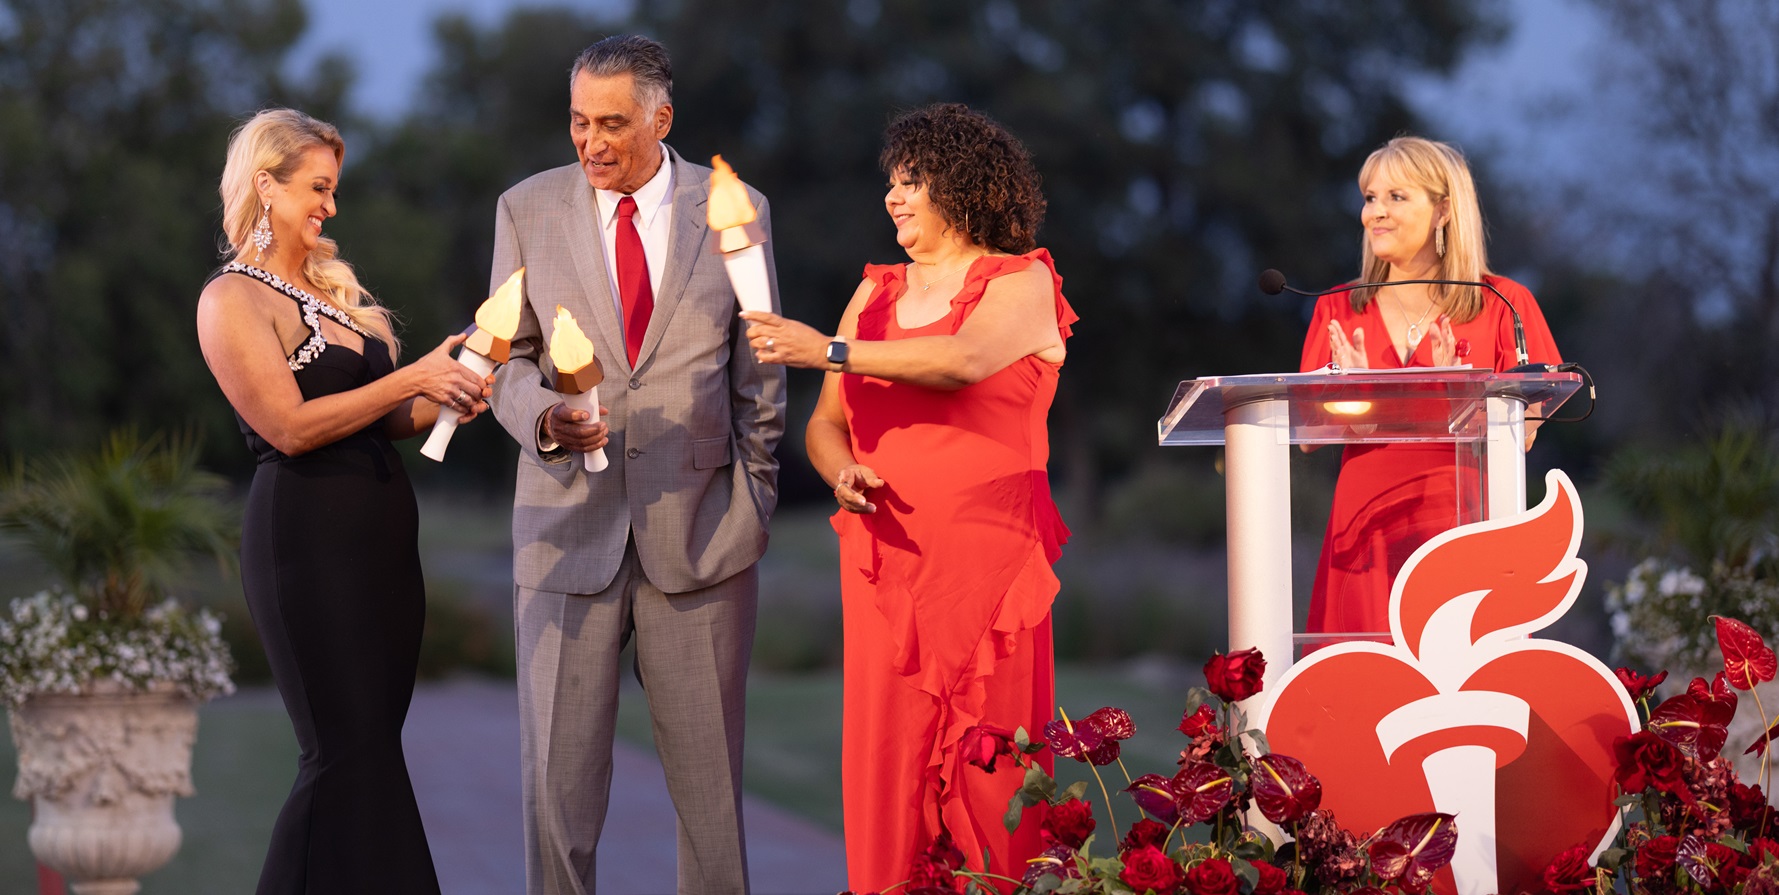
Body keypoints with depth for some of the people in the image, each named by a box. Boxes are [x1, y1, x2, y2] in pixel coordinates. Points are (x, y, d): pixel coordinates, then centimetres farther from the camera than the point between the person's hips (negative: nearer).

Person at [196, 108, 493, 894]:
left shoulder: (329, 289, 16)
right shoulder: (233, 299, -7)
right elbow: (289, 426, -16)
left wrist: (445, 403, 0)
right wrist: (412, 380, -16)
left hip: (382, 532, 8)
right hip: (309, 540, -8)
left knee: (375, 746, 5)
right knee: (347, 752, -8)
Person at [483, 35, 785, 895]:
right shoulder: (528, 210, 7)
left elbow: (758, 372, 9)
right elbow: (510, 355, 10)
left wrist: (755, 505, 6)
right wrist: (543, 418, -11)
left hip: (699, 530, -1)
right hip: (568, 528, 1)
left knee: (710, 772, 2)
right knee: (557, 769, -1)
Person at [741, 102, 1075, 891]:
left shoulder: (1022, 283, 3)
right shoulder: (876, 293, 18)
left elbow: (965, 360, -17)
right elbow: (826, 422, 17)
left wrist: (831, 352, -19)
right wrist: (844, 472, -6)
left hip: (989, 556, -4)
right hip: (888, 554, 4)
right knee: (887, 757, -3)